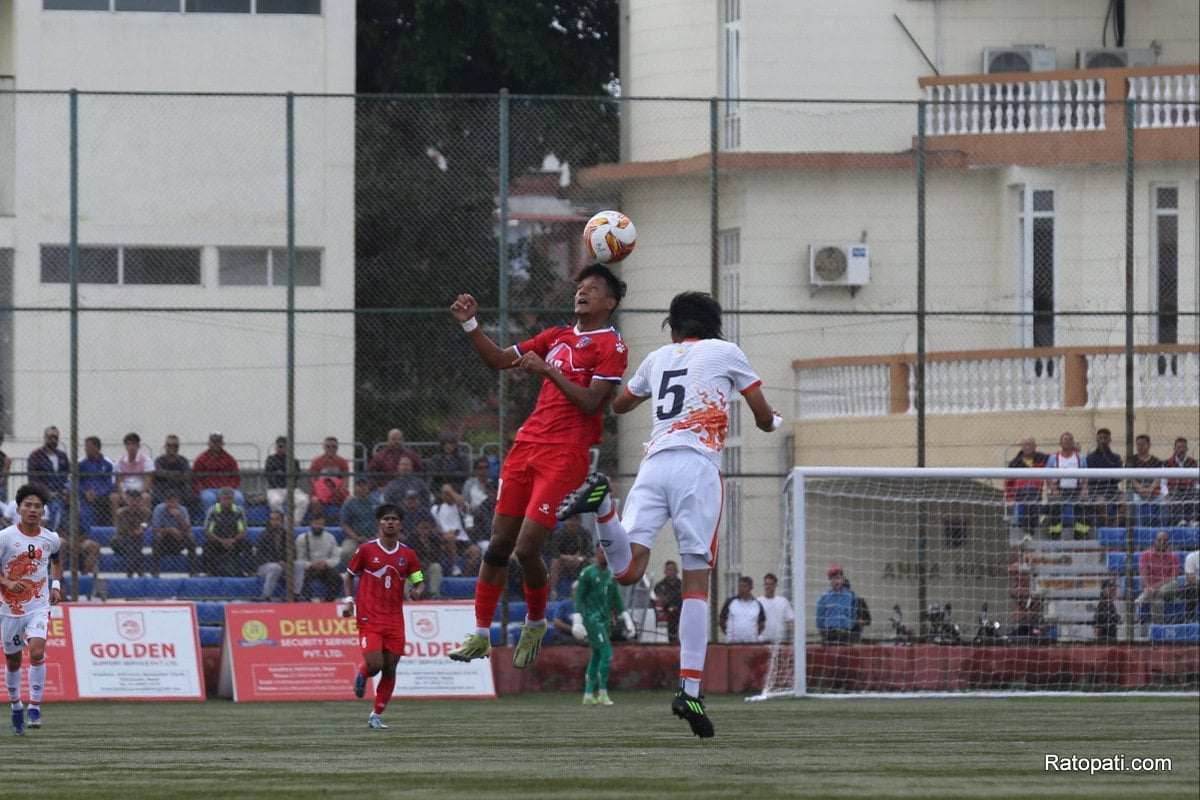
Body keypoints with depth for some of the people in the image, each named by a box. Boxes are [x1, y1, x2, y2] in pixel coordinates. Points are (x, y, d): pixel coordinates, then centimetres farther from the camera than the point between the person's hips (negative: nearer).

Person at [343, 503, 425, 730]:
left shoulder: (408, 555, 5)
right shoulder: (366, 550, -1)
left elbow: (419, 582, 10)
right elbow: (350, 574, 11)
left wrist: (418, 591, -14)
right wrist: (349, 599, -3)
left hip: (395, 620, 3)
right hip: (369, 618, -3)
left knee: (389, 669, 1)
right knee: (375, 664, -15)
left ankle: (376, 715, 14)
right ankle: (362, 674, 23)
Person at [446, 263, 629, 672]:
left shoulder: (611, 347, -4)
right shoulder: (558, 337, 18)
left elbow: (590, 401, -15)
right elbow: (499, 359, 21)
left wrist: (547, 370, -21)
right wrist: (471, 325, 8)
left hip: (566, 454, -7)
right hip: (527, 445, 7)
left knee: (526, 548, -12)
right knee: (499, 542, 4)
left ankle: (535, 624, 13)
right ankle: (481, 635, 10)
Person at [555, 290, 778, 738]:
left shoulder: (658, 358, 25)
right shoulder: (725, 352, 15)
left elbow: (619, 405, 42)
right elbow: (765, 419, 19)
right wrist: (770, 420, 44)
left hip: (654, 462, 3)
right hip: (698, 465, -3)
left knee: (628, 570, -7)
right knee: (697, 581, -3)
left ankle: (602, 503, -35)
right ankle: (689, 688, -13)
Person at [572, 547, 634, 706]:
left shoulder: (611, 575, 13)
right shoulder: (588, 573, -6)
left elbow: (617, 599, 19)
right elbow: (578, 598, -7)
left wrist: (626, 620, 15)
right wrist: (577, 621, -14)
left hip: (606, 620, 7)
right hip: (592, 619, -7)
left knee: (596, 657, 9)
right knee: (607, 653, -16)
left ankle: (589, 695, 14)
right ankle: (602, 693, -12)